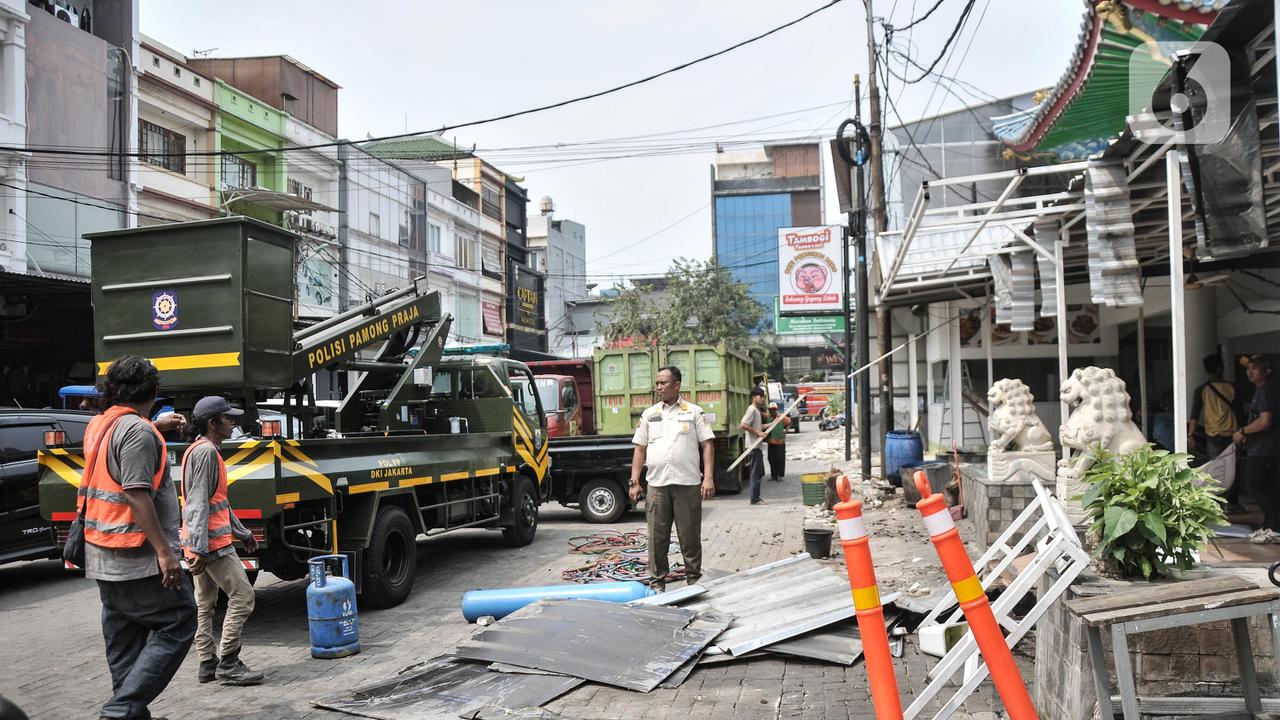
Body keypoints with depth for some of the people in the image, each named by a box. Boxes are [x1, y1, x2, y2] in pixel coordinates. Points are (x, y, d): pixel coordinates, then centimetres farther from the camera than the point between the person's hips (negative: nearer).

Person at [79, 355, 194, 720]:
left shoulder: (97, 426, 12)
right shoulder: (137, 430, -16)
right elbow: (137, 495, -23)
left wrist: (160, 427, 47)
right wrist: (165, 551, -24)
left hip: (104, 558, 10)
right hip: (139, 557, -10)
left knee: (124, 637, 15)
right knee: (177, 625, -4)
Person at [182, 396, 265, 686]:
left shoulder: (199, 450, 19)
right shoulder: (206, 452, -15)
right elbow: (198, 504, -21)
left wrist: (242, 532, 28)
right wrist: (200, 549, -25)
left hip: (202, 543, 11)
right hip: (212, 542, -11)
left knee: (205, 604, 12)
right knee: (242, 596, -7)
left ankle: (208, 664, 18)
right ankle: (228, 664, -3)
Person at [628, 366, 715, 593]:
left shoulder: (694, 412, 4)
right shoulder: (649, 414, 12)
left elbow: (707, 445, 1)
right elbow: (639, 449, 12)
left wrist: (708, 478, -9)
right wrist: (634, 482, 5)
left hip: (688, 483, -2)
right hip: (657, 484, 2)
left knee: (690, 536, 5)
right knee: (657, 538, 6)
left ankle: (694, 579, 17)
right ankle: (657, 582, 16)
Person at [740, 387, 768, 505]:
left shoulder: (757, 410, 16)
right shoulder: (752, 409, -14)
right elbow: (743, 425, -24)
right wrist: (757, 432, -21)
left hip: (757, 446, 10)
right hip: (754, 446, -10)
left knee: (759, 473, 15)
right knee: (755, 473, -5)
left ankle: (756, 496, 22)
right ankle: (754, 499, -1)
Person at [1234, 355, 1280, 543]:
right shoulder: (1261, 390, 18)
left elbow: (1265, 421, -23)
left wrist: (1243, 432, -13)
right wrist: (1246, 436, 17)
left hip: (1263, 450, -10)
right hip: (1259, 449, 10)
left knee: (1257, 489, -9)